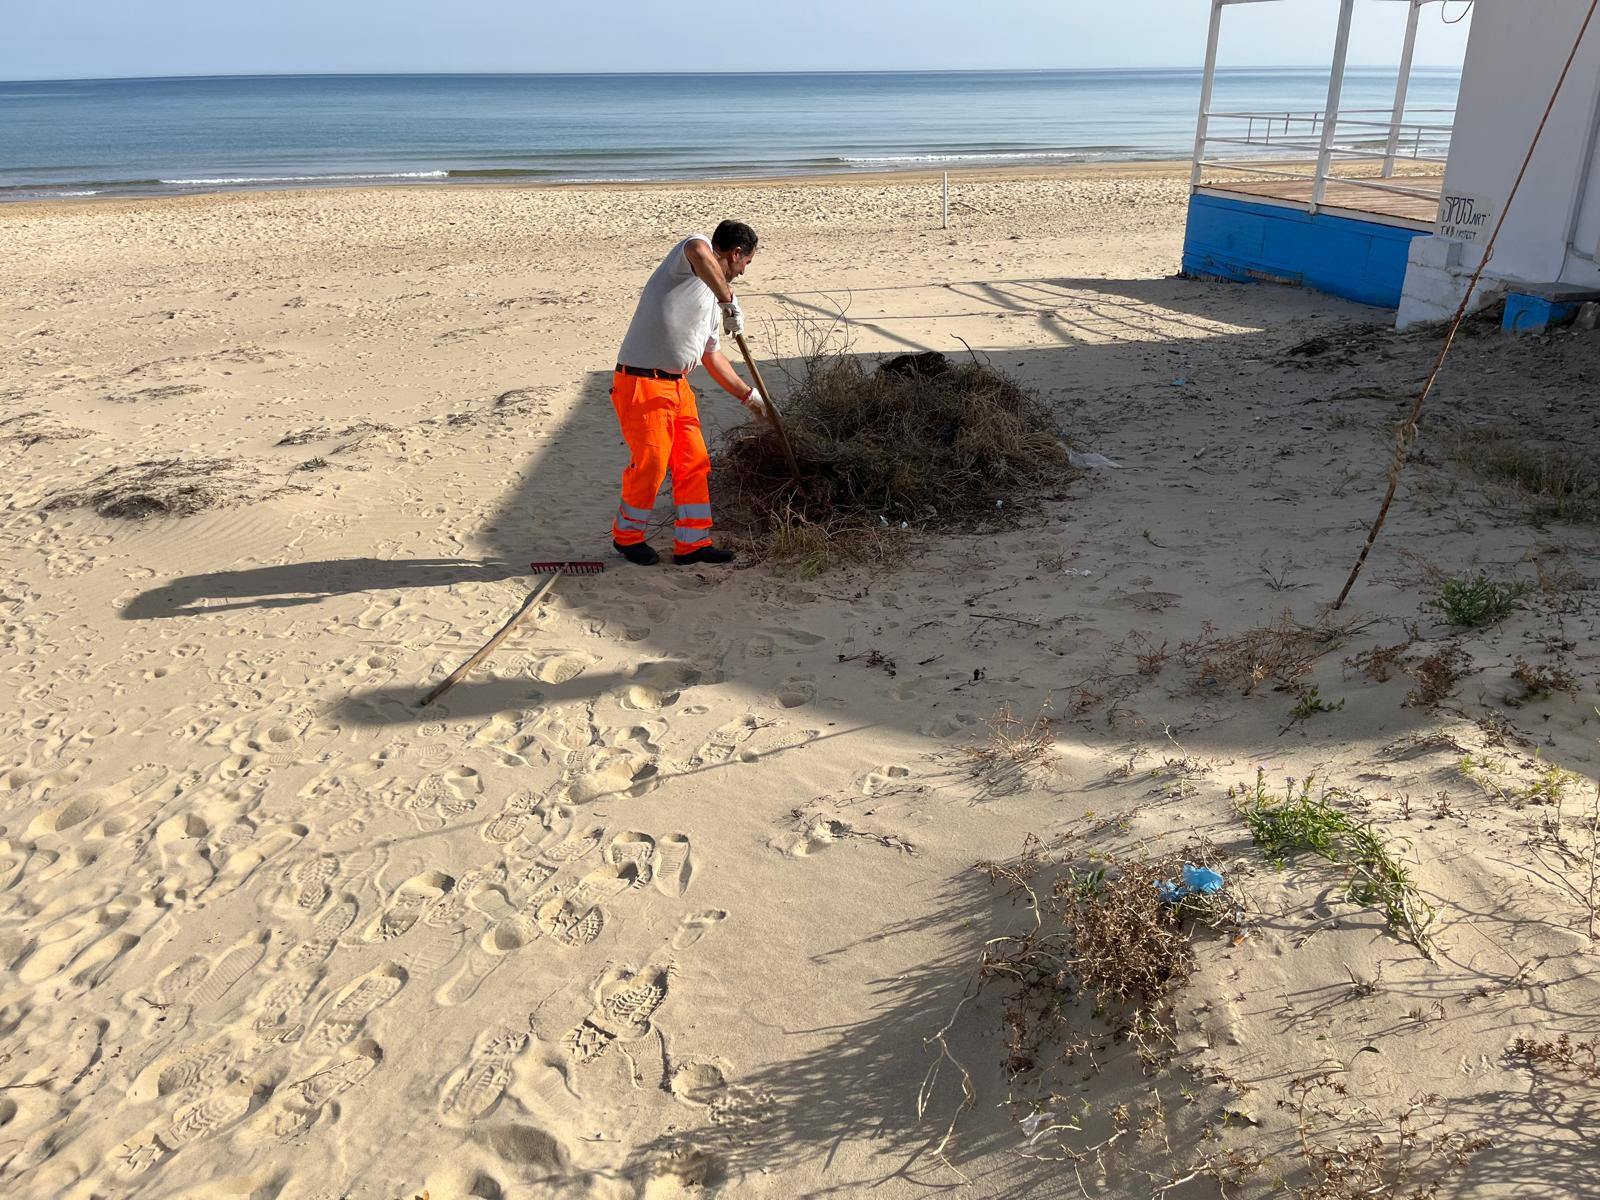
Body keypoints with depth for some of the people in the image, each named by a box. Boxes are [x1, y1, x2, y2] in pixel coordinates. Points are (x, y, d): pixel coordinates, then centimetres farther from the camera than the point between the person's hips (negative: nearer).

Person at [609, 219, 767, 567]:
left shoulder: (712, 297, 20)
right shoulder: (698, 248, -5)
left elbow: (712, 356, 28)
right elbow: (698, 252, -34)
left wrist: (748, 396, 31)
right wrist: (730, 301, -28)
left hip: (677, 383, 9)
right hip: (641, 383, -9)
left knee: (694, 463, 8)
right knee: (650, 463, -3)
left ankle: (692, 543, 18)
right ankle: (627, 536, 19)